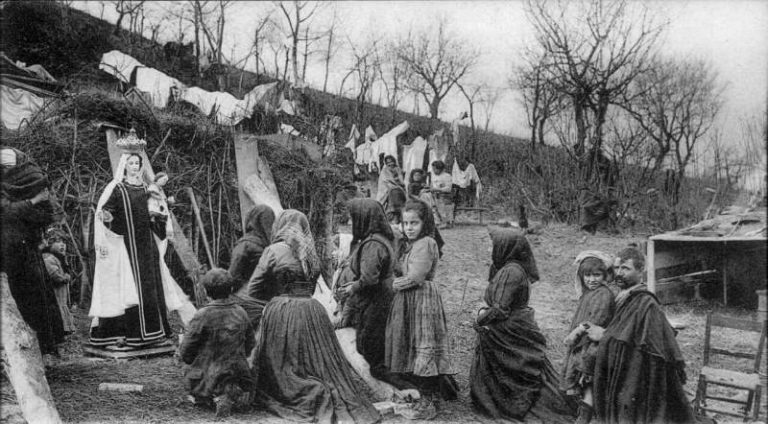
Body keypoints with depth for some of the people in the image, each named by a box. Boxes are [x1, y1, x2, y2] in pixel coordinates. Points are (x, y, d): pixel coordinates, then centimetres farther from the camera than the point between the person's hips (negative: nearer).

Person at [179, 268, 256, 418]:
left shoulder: (202, 316, -17)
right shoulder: (241, 313, -3)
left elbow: (185, 352, -10)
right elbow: (250, 345, 10)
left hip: (207, 377, -3)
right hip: (238, 373, 3)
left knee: (199, 398, 26)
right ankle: (235, 395, -5)